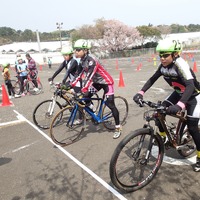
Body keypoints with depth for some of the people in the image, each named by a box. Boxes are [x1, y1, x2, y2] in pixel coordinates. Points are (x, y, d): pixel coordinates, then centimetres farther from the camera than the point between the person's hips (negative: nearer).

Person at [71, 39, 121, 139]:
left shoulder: (91, 60, -29)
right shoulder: (82, 60, -3)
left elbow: (89, 77, -37)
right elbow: (81, 74, 2)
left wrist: (83, 90, -43)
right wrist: (71, 84, -4)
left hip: (106, 82, -8)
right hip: (97, 82, 8)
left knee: (110, 105, -8)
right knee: (85, 97, -3)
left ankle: (118, 128, 5)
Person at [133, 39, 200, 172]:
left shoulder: (180, 64, -33)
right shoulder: (163, 65, -13)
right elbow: (152, 79, -7)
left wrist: (179, 105, -59)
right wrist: (141, 93, -22)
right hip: (179, 93, 7)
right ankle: (163, 138, 18)